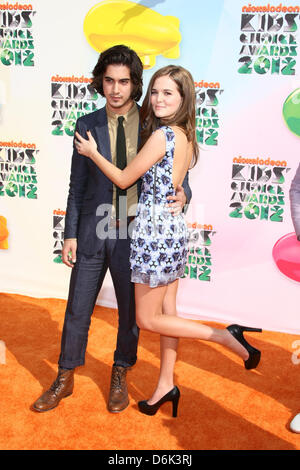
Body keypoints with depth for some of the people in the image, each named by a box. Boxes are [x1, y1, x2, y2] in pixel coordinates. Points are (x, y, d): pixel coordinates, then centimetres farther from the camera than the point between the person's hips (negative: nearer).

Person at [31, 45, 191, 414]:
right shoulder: (87, 125, 2)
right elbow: (77, 184, 4)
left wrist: (182, 195, -22)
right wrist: (70, 234, 1)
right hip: (93, 230, 1)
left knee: (130, 311, 14)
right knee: (77, 310, 11)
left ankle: (120, 377, 37)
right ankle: (65, 379, 31)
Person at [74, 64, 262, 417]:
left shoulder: (161, 135, -18)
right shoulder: (185, 136, 8)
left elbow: (124, 179, -11)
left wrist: (92, 152, 2)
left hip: (154, 230, -9)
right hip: (174, 228, 9)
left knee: (147, 319, 4)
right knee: (167, 312, 15)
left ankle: (227, 337, 1)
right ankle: (166, 385, 28)